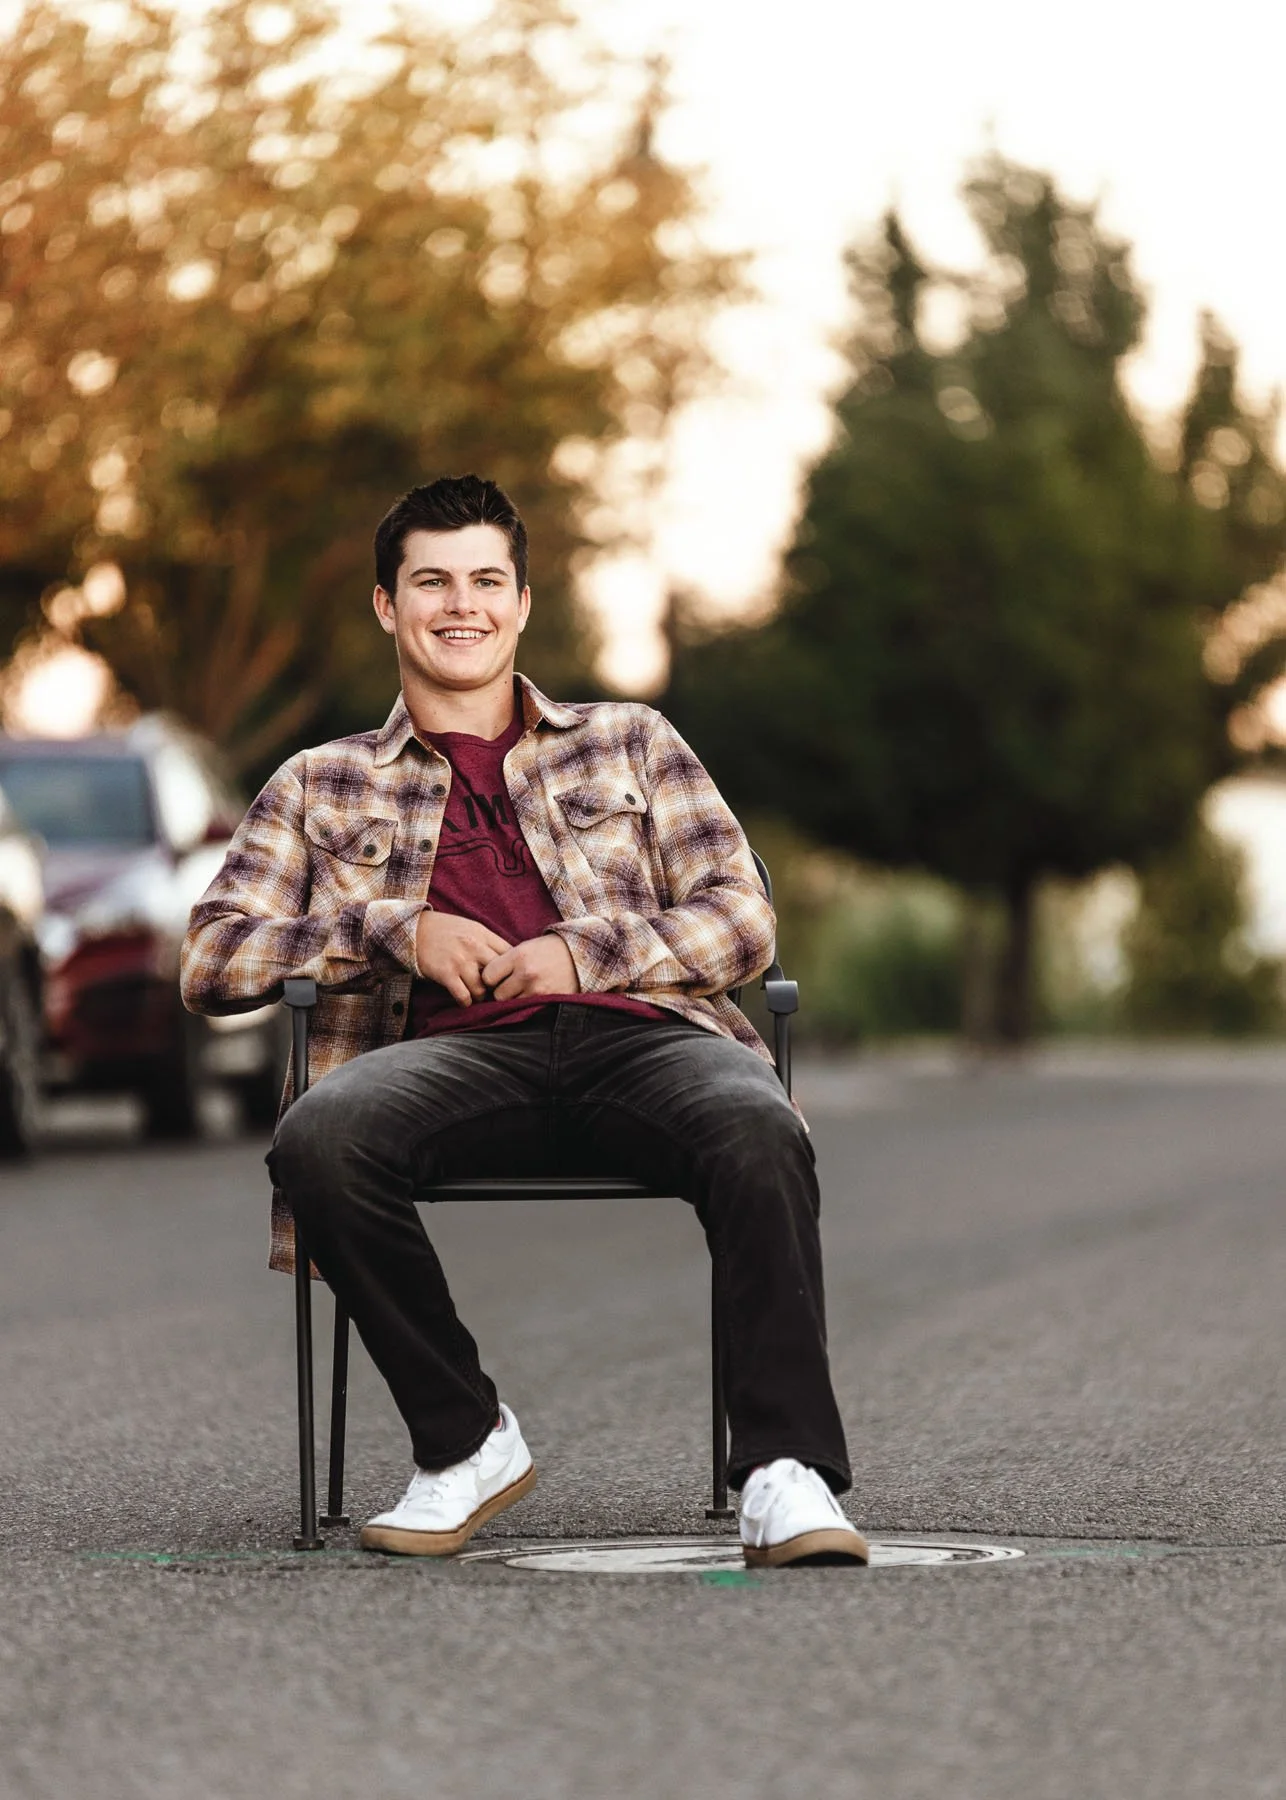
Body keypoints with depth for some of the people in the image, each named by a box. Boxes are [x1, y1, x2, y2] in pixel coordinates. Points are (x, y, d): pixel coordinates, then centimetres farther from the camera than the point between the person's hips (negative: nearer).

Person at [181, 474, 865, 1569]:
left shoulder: (630, 742, 28)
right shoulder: (324, 787, 27)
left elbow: (743, 920, 17)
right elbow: (212, 960, 16)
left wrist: (582, 950, -2)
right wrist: (396, 930, 1)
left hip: (639, 1029, 0)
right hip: (457, 1052, 0)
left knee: (757, 1131, -37)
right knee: (321, 1135, -35)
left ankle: (787, 1476, -39)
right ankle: (465, 1445, -20)